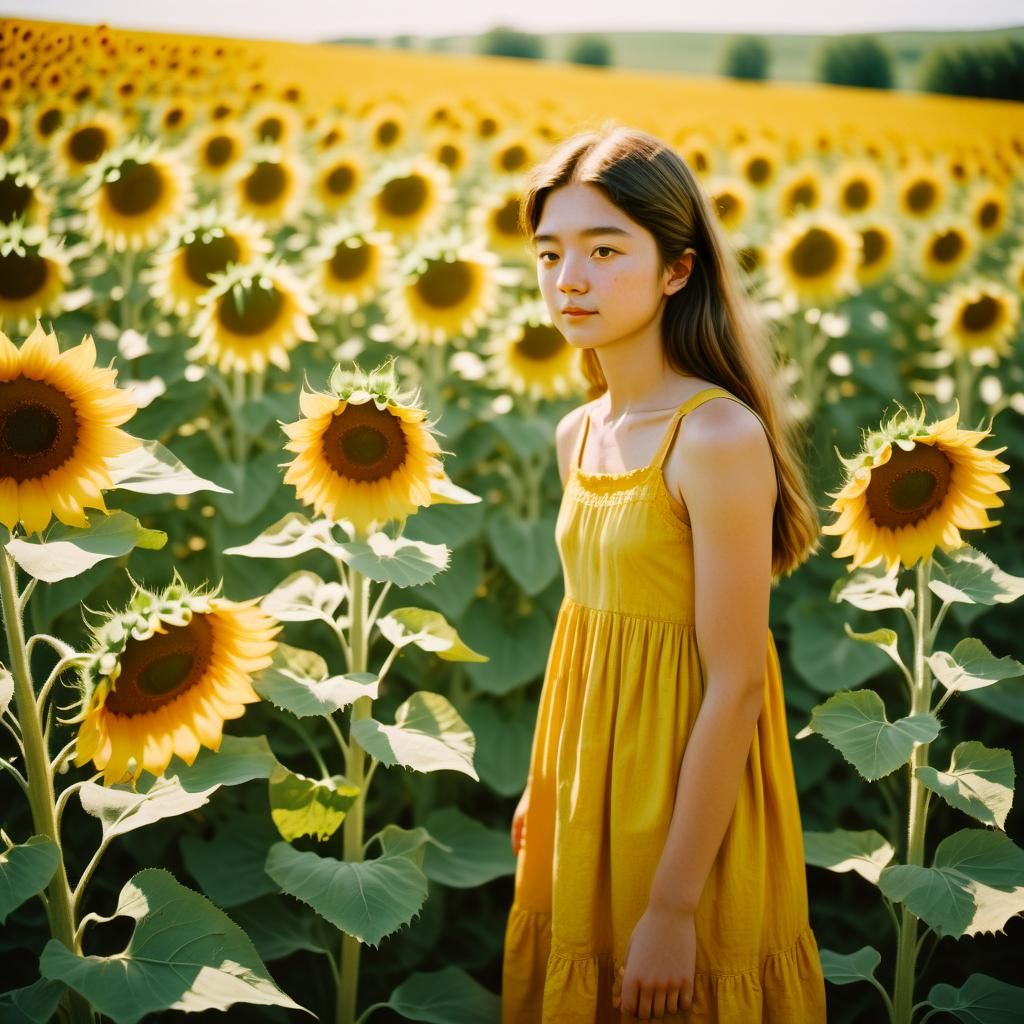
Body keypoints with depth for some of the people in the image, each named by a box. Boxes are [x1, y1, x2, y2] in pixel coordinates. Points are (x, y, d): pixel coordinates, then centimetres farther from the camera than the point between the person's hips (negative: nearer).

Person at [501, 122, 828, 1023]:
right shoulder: (578, 434, 3)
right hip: (586, 788, 7)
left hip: (689, 801, -7)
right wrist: (543, 782, 17)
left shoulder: (719, 437, -20)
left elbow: (736, 685, -21)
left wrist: (674, 906, -20)